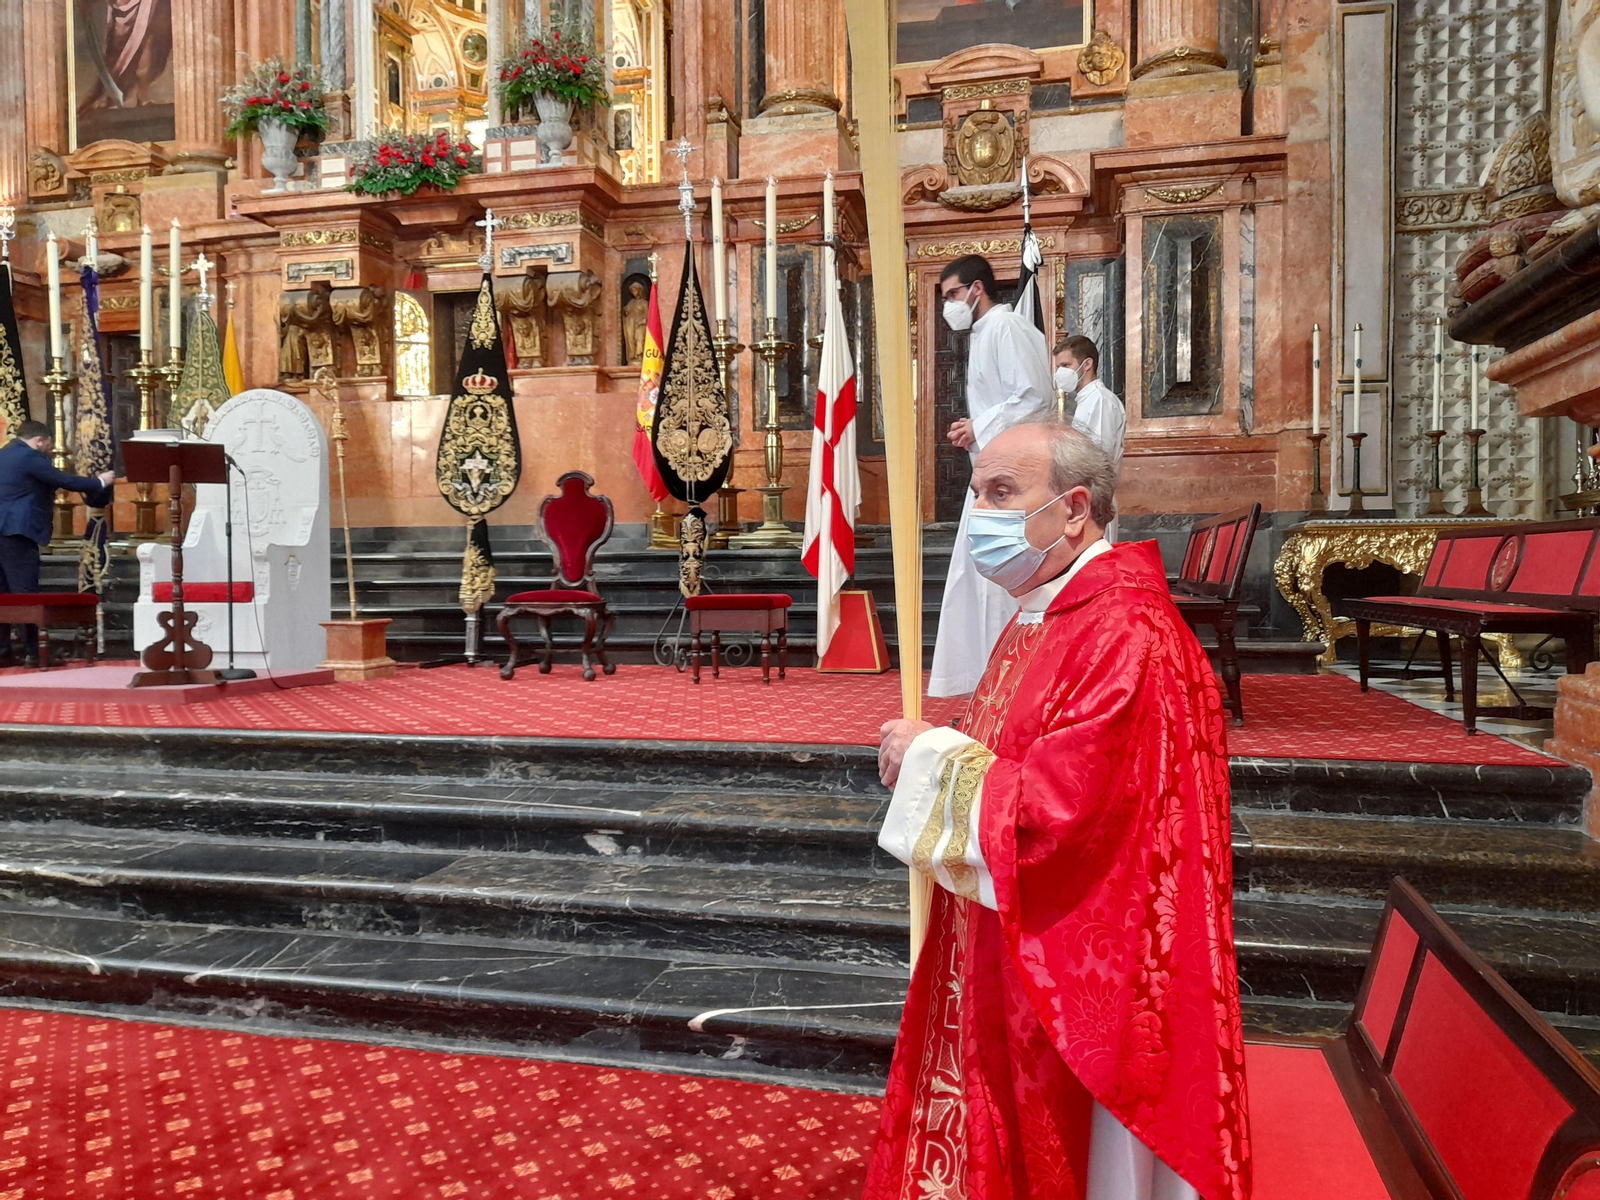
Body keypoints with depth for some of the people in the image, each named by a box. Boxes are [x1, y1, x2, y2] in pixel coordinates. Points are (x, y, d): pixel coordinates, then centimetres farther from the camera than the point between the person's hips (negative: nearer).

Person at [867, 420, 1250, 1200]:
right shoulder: (1040, 619, 7)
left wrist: (930, 757, -15)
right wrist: (934, 756, -1)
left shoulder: (1127, 637, -24)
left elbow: (1050, 813, -29)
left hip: (1076, 972, -9)